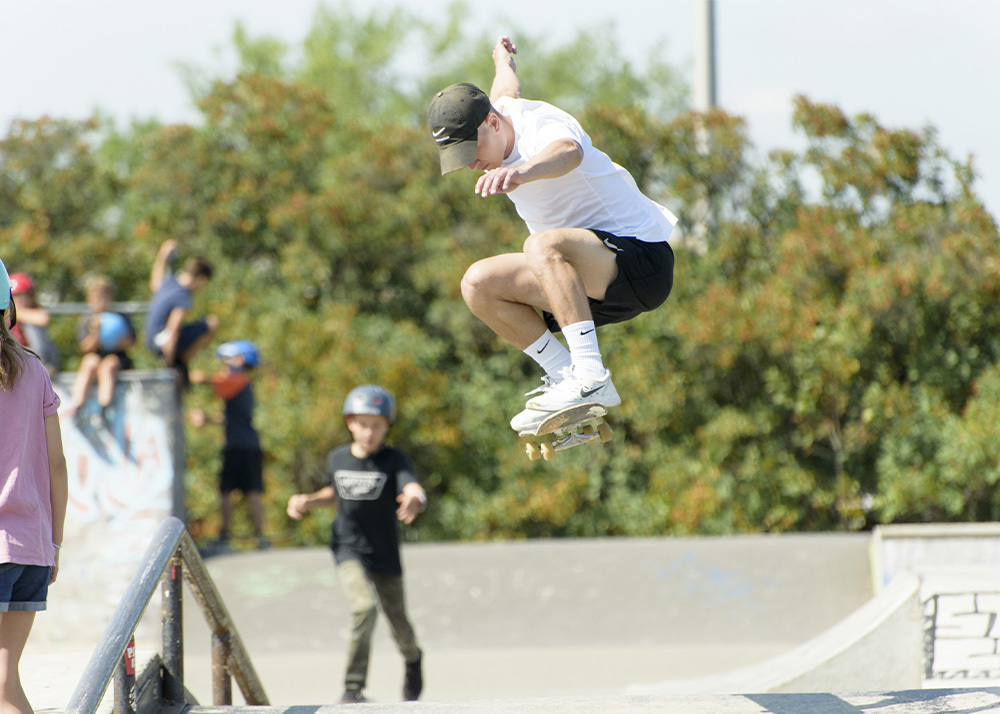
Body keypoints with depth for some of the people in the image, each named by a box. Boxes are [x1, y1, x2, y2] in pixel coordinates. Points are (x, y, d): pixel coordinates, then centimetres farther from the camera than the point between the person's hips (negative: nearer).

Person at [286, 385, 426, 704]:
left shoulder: (394, 460, -11)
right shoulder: (337, 459, 0)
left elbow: (415, 490, -29)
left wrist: (414, 501, -53)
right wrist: (307, 501, 3)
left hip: (385, 557, 0)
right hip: (348, 550, 0)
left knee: (399, 625, 12)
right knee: (364, 607, -25)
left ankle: (413, 659, 49)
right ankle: (353, 687, -18)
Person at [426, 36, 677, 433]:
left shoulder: (542, 125, -24)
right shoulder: (498, 108, 2)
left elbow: (568, 152, -51)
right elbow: (508, 92, 29)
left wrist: (521, 172, -72)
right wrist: (503, 59, 53)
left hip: (642, 259, -9)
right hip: (590, 278, 9)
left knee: (543, 246, -36)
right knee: (479, 283, -4)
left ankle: (592, 377, -38)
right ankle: (565, 375, 0)